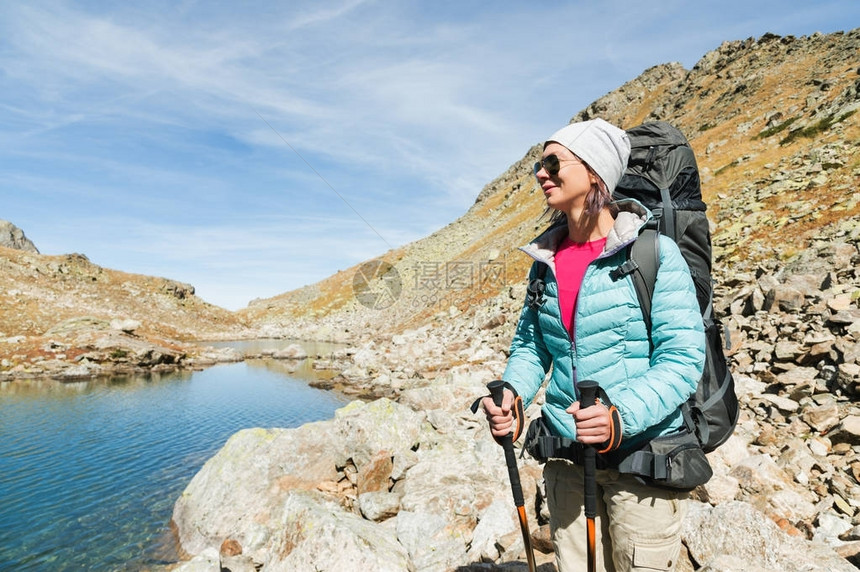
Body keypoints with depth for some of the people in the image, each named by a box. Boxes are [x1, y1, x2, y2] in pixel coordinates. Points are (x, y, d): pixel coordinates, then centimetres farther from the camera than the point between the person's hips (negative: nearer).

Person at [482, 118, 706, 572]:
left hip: (642, 454, -4)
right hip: (566, 456, 4)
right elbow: (530, 344, 9)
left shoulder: (654, 252, -12)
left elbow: (682, 358, -15)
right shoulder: (545, 260, 3)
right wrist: (511, 393, -9)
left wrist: (621, 418, -29)